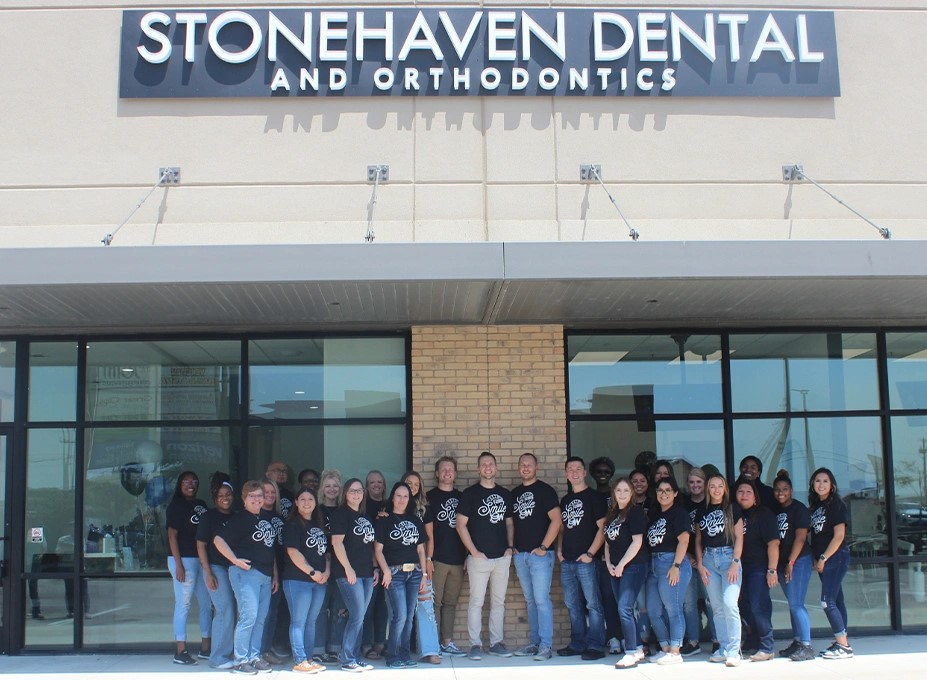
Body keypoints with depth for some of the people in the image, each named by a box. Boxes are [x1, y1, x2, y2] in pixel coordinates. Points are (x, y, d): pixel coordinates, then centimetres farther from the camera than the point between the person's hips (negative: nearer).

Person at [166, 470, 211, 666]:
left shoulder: (202, 505, 15)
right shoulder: (176, 506, -3)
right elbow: (172, 535, -8)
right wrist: (178, 565, -15)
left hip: (202, 559, 7)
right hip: (184, 559, -7)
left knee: (207, 604, 9)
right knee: (183, 605, -6)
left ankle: (206, 647, 17)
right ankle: (180, 651, -2)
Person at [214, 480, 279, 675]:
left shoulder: (266, 519, 18)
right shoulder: (240, 519, -5)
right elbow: (218, 540, -12)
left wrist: (275, 576, 19)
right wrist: (235, 560, -16)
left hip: (265, 575, 7)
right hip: (246, 572, -7)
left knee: (260, 618, 8)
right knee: (249, 616, -12)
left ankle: (254, 657, 17)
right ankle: (240, 661, -6)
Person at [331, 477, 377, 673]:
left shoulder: (365, 515, 17)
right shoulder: (341, 514, -5)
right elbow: (337, 542, -13)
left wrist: (375, 569, 15)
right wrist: (348, 568, -18)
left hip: (366, 573, 7)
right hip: (349, 573, -7)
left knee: (359, 618, 9)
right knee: (357, 616, -10)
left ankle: (355, 658, 15)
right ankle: (347, 660, -3)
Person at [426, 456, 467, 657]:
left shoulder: (461, 497, 14)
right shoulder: (431, 497, 2)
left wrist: (467, 555, 10)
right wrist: (428, 557, -10)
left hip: (457, 559, 4)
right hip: (438, 558, -4)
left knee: (451, 602, 8)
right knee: (435, 602, -3)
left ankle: (447, 642, 13)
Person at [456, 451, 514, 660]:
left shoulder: (504, 494, 12)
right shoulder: (470, 493, -2)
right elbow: (461, 525, -4)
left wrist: (510, 547, 5)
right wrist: (474, 551, -9)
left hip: (502, 557, 4)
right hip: (479, 557, -4)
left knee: (498, 602, 9)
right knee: (476, 602, -2)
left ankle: (496, 643, 16)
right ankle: (475, 645, 4)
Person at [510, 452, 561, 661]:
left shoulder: (545, 490, -3)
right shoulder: (514, 493, 14)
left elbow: (556, 520, -9)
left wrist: (543, 547, -13)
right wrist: (511, 546, 7)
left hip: (540, 554, -6)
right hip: (520, 555, 6)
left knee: (542, 599, -9)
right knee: (530, 600, 10)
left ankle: (545, 646, -7)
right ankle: (534, 643, 16)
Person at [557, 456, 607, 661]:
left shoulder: (594, 497, -2)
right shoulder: (565, 500, 17)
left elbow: (602, 528, -7)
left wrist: (590, 553, -13)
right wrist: (559, 550, 8)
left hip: (585, 560, -7)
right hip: (567, 561, 7)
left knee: (593, 604, -5)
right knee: (572, 605, 10)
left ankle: (595, 646, -2)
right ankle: (577, 644, 17)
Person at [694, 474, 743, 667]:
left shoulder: (733, 508, 2)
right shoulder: (702, 510, 12)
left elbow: (739, 537, -2)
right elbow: (698, 539, 14)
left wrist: (735, 562, -10)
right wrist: (700, 564, 5)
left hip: (728, 555, -4)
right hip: (709, 558, 4)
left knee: (729, 603, -15)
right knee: (717, 607, 5)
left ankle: (734, 651, -11)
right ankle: (723, 649, 10)